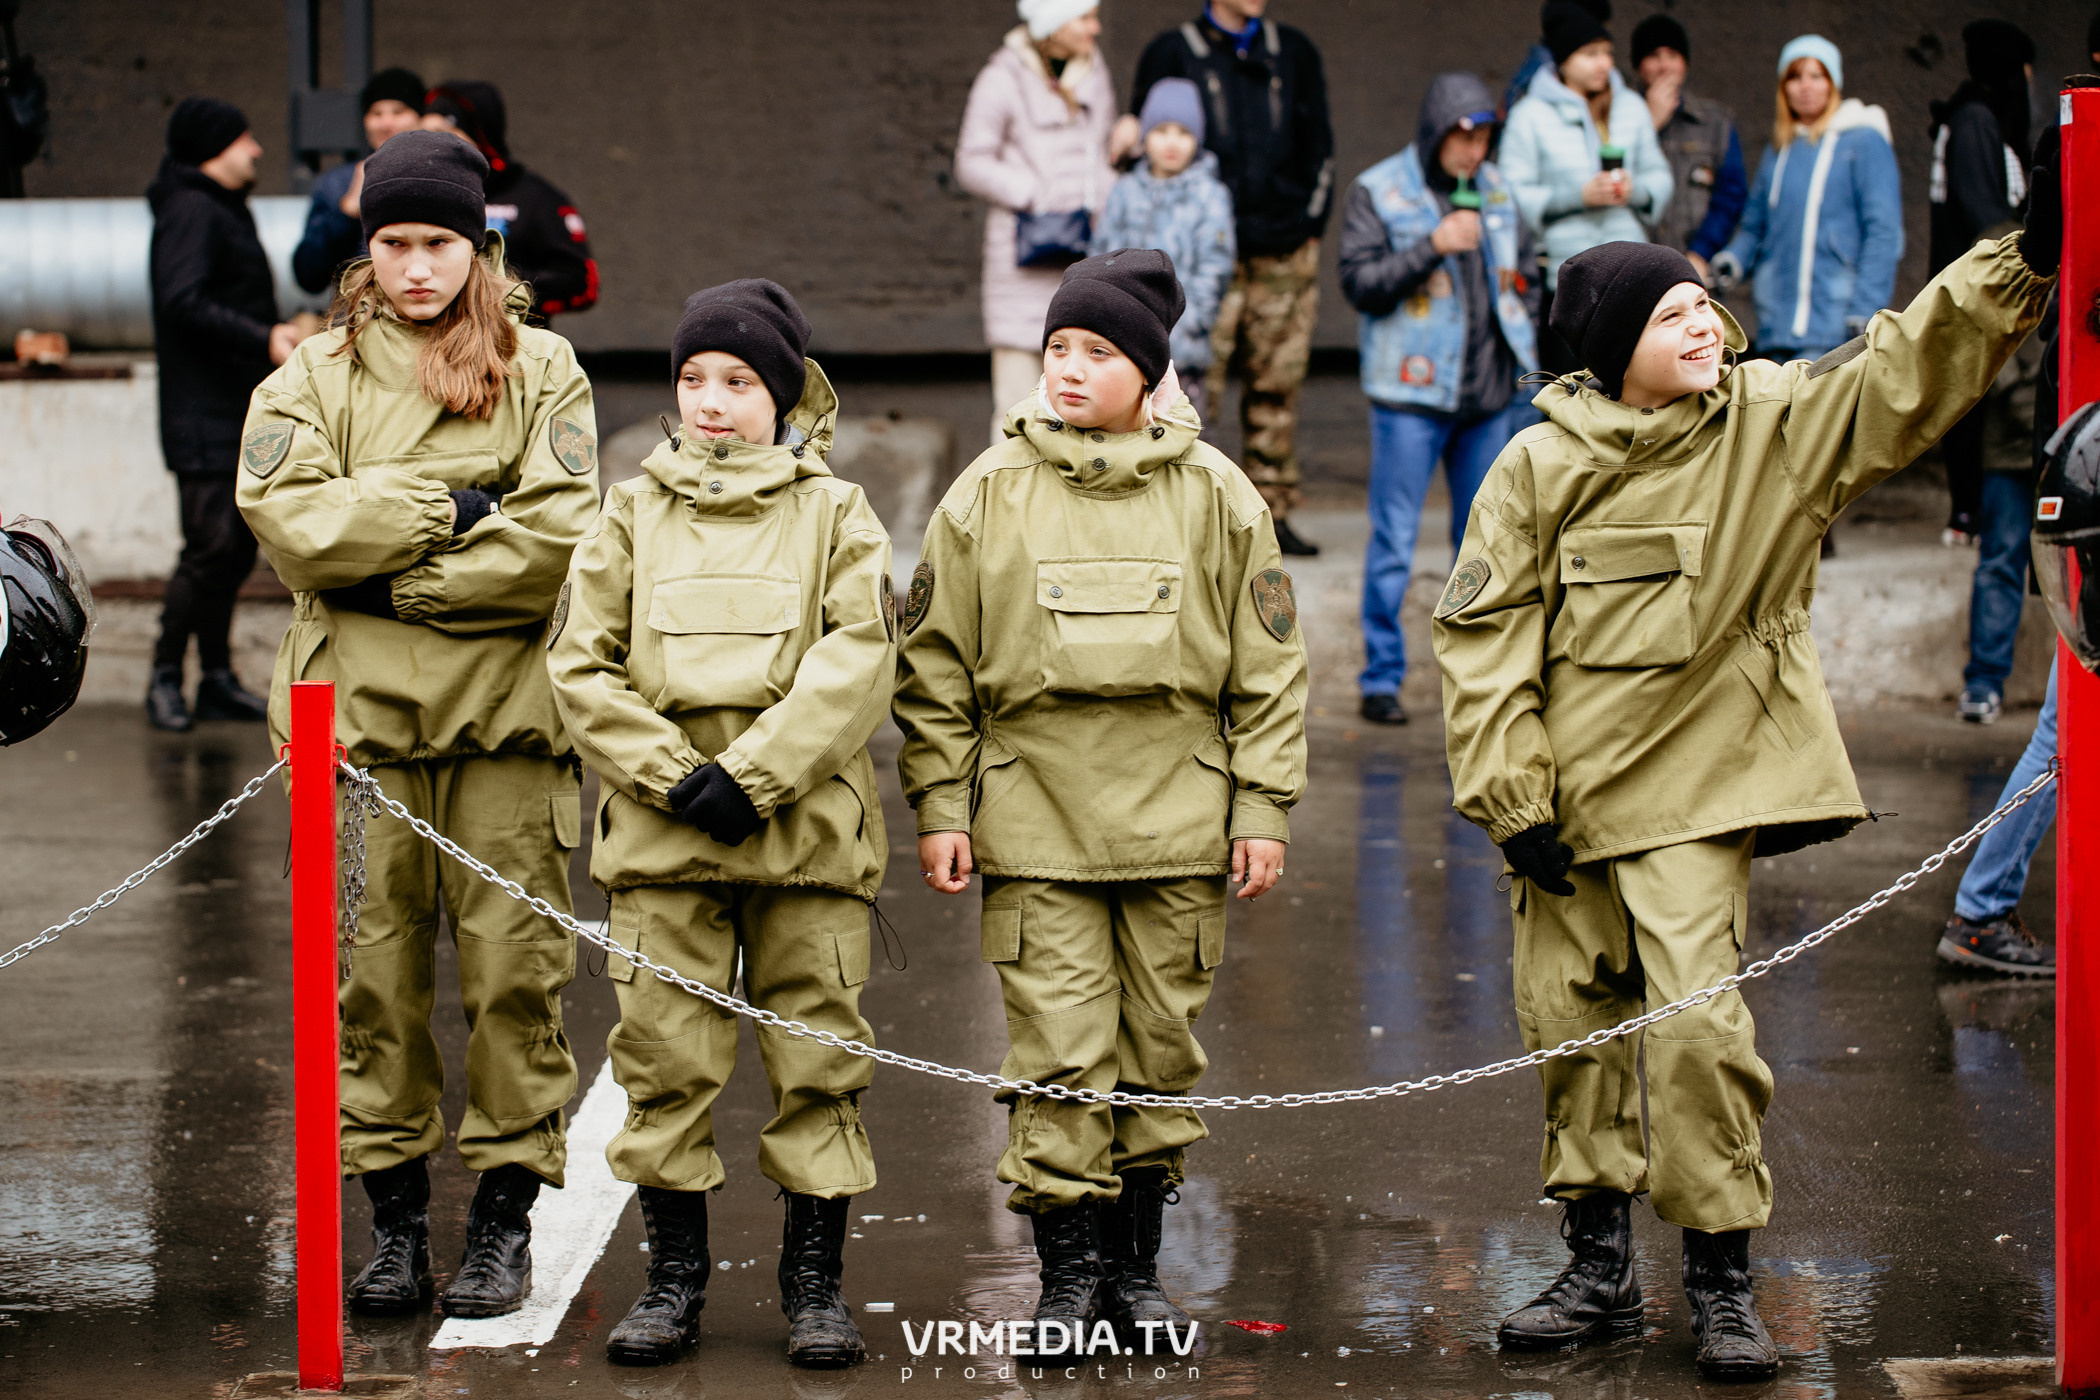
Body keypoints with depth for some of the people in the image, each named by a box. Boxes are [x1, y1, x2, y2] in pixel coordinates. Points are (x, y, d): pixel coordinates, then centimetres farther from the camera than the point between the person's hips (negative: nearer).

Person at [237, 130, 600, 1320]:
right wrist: (451, 510, -10)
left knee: (514, 965, -2)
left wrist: (397, 579, -9)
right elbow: (290, 519, -6)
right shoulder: (318, 375, 10)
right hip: (359, 715, 1)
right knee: (375, 967, 1)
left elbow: (559, 540, -7)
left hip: (507, 716, -1)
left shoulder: (543, 373, 6)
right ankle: (395, 1216, 11)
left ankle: (506, 1217, 8)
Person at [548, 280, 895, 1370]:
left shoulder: (835, 513, 5)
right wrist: (674, 775, -9)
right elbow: (582, 666, 4)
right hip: (662, 831, 1)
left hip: (805, 823, -1)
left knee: (818, 1057, 2)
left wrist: (751, 775, -15)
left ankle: (815, 1279, 12)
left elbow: (857, 662, -6)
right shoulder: (634, 513, 10)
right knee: (666, 1057, 1)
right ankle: (674, 1276, 13)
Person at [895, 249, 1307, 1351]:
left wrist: (1262, 807, 2)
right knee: (1059, 1051, -5)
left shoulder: (1213, 495, 3)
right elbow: (934, 666, 6)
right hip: (1034, 821, -1)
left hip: (1176, 818, 1)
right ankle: (1067, 1270, 5)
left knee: (1160, 1045, 7)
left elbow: (1268, 668, 7)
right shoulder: (989, 495, 3)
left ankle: (1136, 1261, 20)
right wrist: (940, 806, 1)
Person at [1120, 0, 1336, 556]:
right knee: (1193, 385, -10)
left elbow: (1319, 149, 17)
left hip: (1286, 254, 4)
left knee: (1277, 386, 5)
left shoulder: (1294, 52, 14)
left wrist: (1307, 224, 7)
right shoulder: (1171, 53, 3)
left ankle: (1272, 514, 12)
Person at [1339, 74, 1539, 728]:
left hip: (1490, 391, 5)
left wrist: (1519, 320, 11)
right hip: (1412, 393, -5)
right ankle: (1381, 679, 3)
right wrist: (1433, 246, -21)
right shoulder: (1378, 191, -4)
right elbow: (1359, 281, -12)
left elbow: (1525, 263, 24)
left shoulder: (1495, 188, 11)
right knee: (1394, 538, -4)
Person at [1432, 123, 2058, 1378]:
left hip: (1695, 787, -1)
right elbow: (1483, 636, -2)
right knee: (1569, 1021, 8)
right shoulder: (1542, 466, -4)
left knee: (1699, 1025, -12)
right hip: (1564, 792, 2)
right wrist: (1513, 796, -7)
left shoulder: (1776, 423, -3)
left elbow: (1913, 368, -13)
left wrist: (2026, 259, -26)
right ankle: (1601, 1266, 24)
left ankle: (1724, 1280, 3)